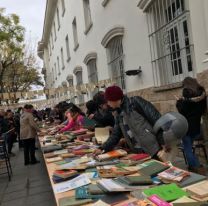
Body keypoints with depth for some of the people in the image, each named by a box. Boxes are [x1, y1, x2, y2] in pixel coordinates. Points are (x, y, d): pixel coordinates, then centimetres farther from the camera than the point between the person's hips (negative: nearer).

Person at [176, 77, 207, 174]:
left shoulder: (187, 92, -13)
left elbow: (182, 109, -16)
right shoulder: (202, 92, 7)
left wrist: (179, 102, 1)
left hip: (186, 124, -7)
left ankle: (198, 168, -4)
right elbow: (203, 109, 15)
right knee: (189, 146, 20)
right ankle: (192, 166, 24)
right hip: (196, 124, 7)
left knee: (187, 149, 1)